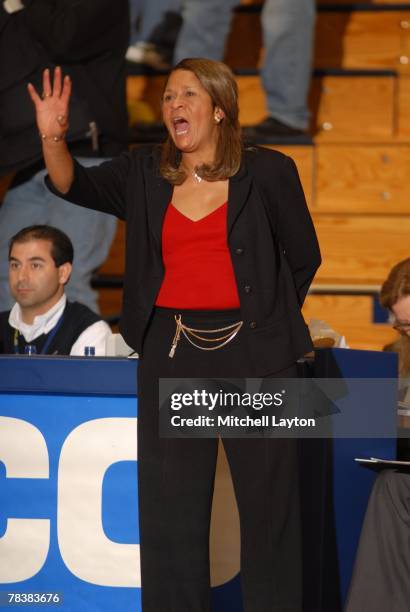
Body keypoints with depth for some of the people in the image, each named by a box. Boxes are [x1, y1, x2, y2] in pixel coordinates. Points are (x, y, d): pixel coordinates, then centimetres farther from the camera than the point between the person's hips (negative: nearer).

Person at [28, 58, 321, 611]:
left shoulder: (268, 173, 0)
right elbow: (73, 185, -3)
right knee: (170, 508, 6)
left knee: (268, 504, 2)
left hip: (253, 356, -3)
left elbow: (304, 257, 8)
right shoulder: (145, 174, 8)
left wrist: (269, 318, 9)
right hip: (170, 357, 3)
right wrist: (52, 136, -21)